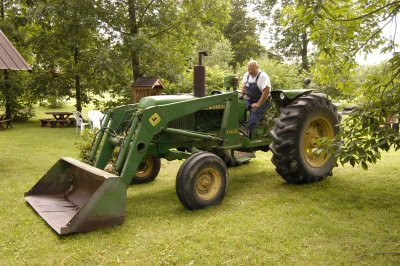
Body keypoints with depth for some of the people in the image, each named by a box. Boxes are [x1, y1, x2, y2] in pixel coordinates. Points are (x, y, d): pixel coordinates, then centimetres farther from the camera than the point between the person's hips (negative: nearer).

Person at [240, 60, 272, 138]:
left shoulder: (263, 76, -14)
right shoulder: (247, 75, 9)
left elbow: (267, 91, -22)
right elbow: (243, 86, 24)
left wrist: (258, 104, -25)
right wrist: (243, 95, 4)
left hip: (262, 100, -6)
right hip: (249, 99, 7)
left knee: (255, 111, -34)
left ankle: (248, 131, -51)